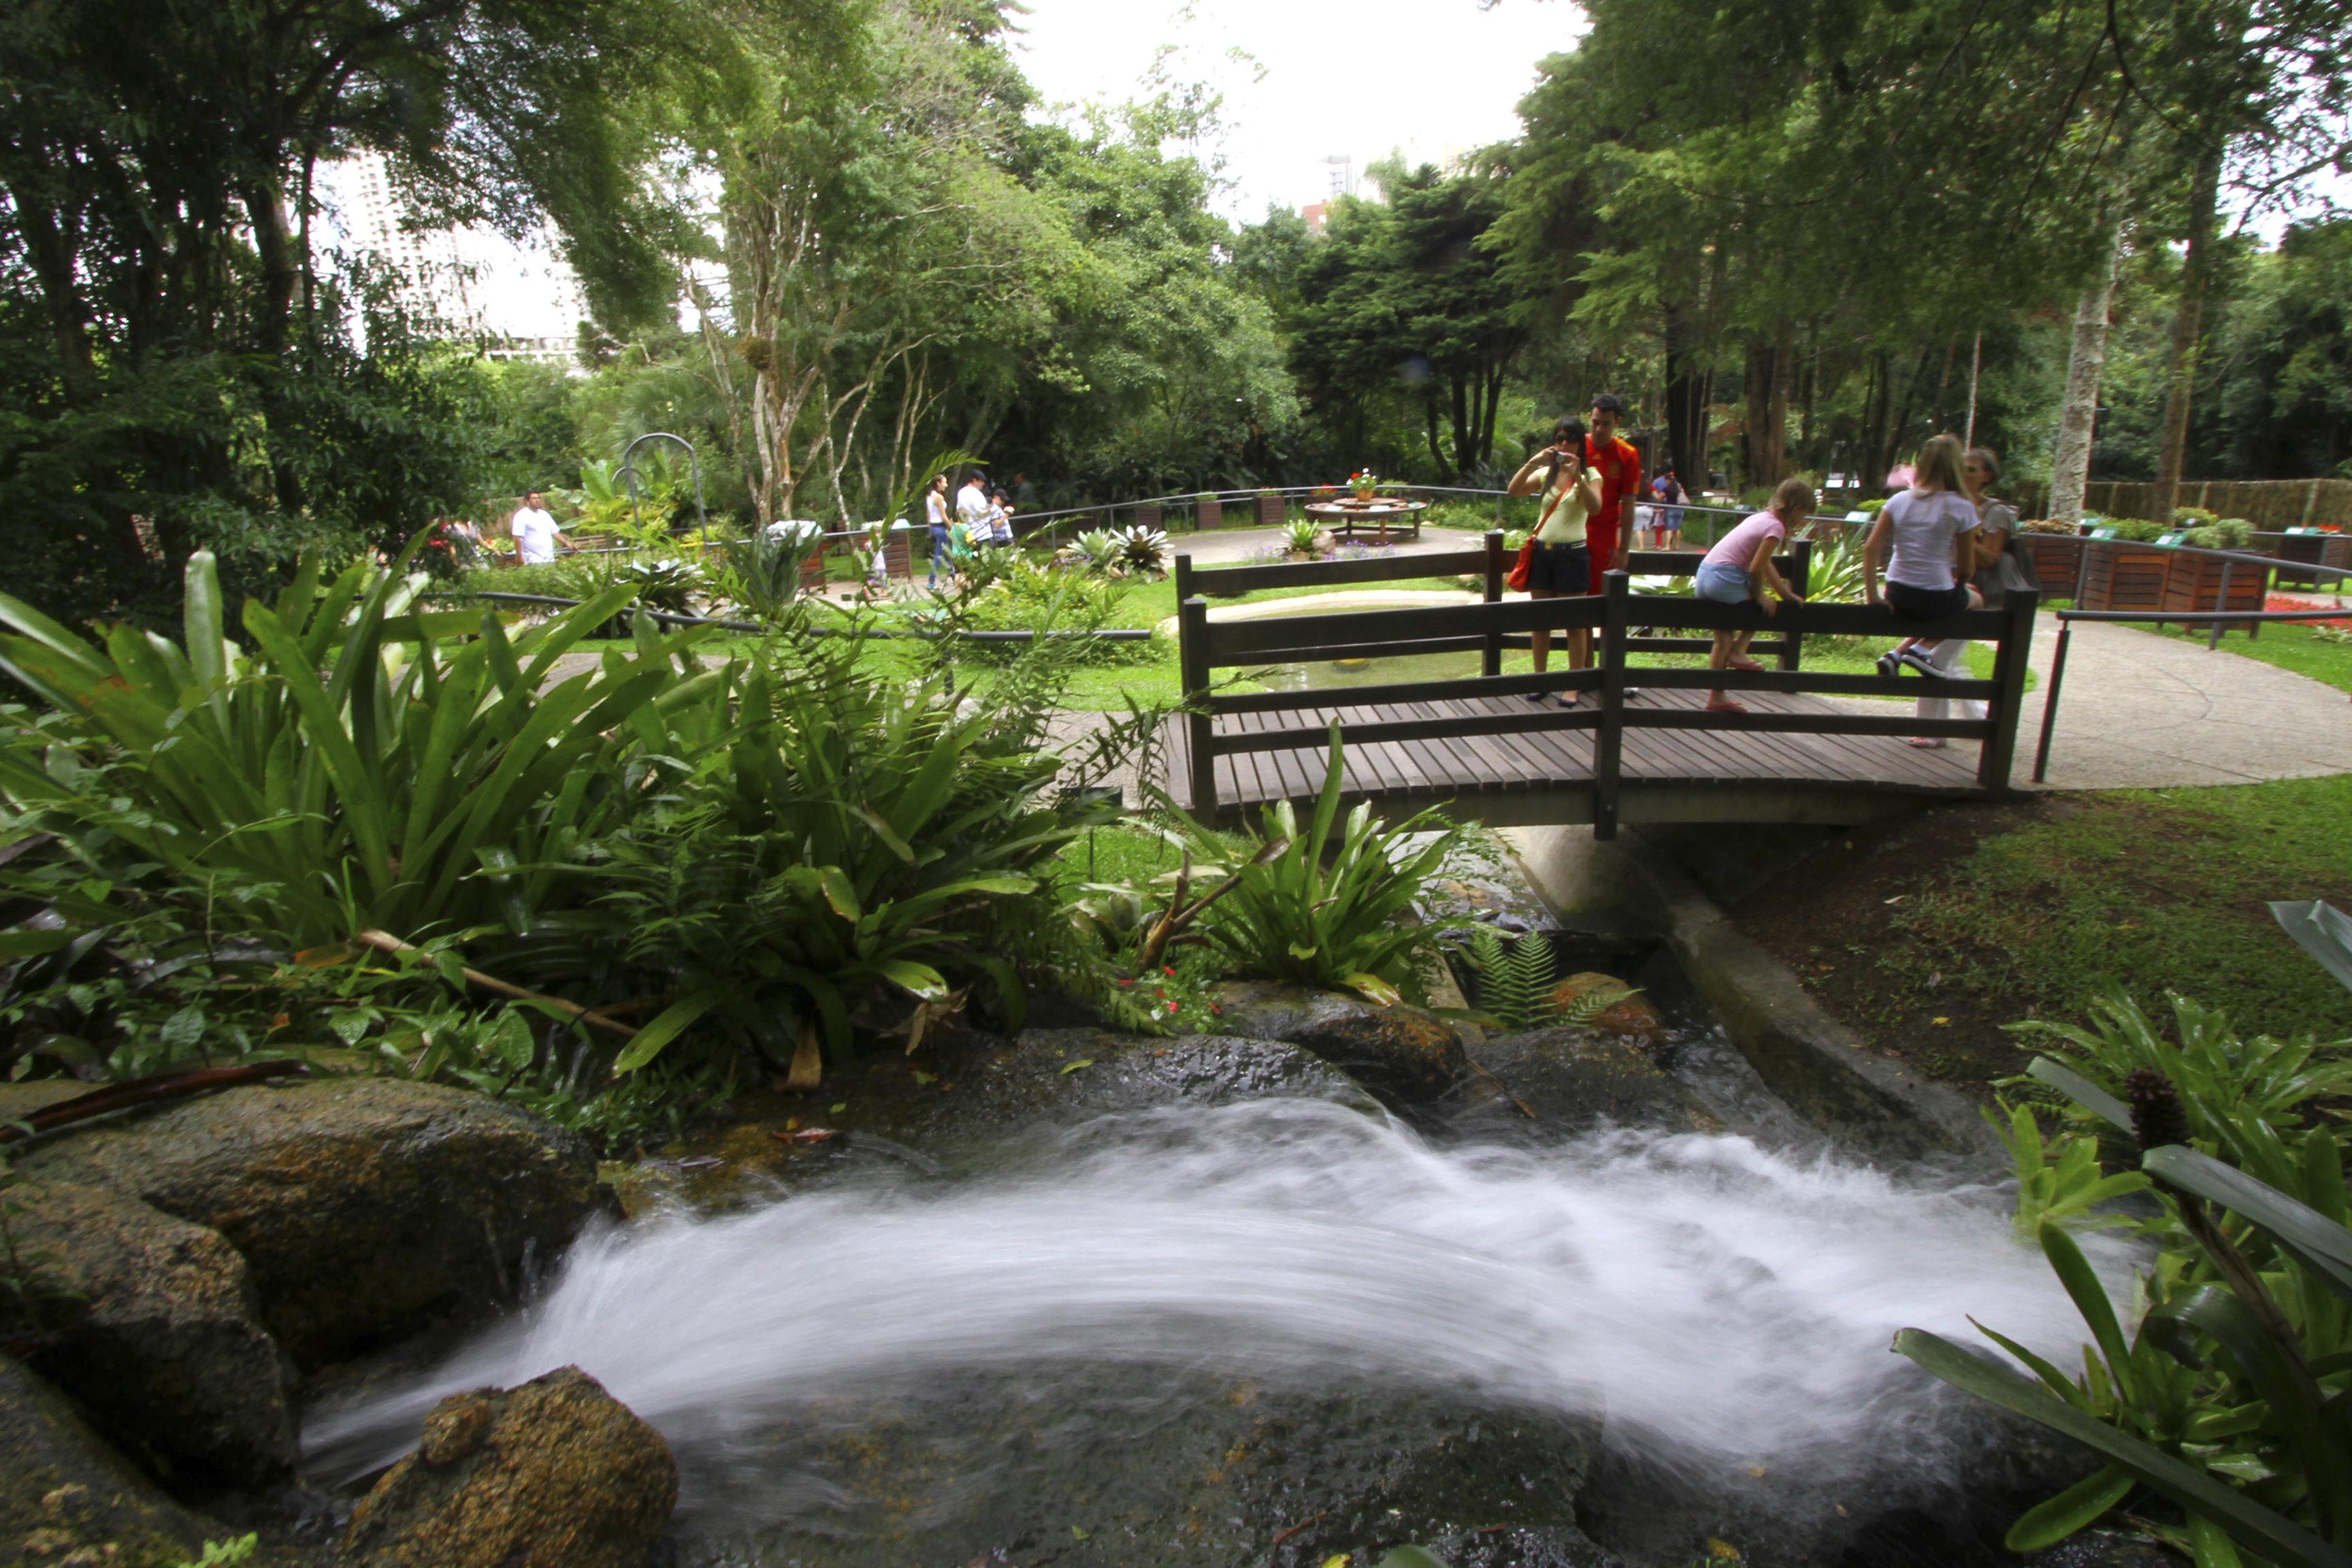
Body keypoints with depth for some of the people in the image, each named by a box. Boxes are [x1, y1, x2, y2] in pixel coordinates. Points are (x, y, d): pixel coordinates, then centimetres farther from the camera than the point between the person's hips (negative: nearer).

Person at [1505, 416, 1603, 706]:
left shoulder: (1590, 476, 0)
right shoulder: (1545, 474, 10)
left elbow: (1594, 507, -18)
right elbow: (1513, 490, -6)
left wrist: (1576, 475, -27)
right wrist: (1532, 462, -17)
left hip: (1572, 554, -4)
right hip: (1542, 551, 4)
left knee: (1574, 622, 0)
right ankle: (1540, 680, 17)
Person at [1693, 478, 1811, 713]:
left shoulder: (1761, 518, 18)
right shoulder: (1776, 528, -10)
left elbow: (1765, 564, 22)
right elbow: (1756, 569, -15)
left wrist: (1786, 594, 21)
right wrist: (1758, 596, 0)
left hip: (1705, 575, 9)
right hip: (1724, 579, -9)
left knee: (1723, 639, 17)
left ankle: (1716, 697, 21)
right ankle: (1739, 652, 12)